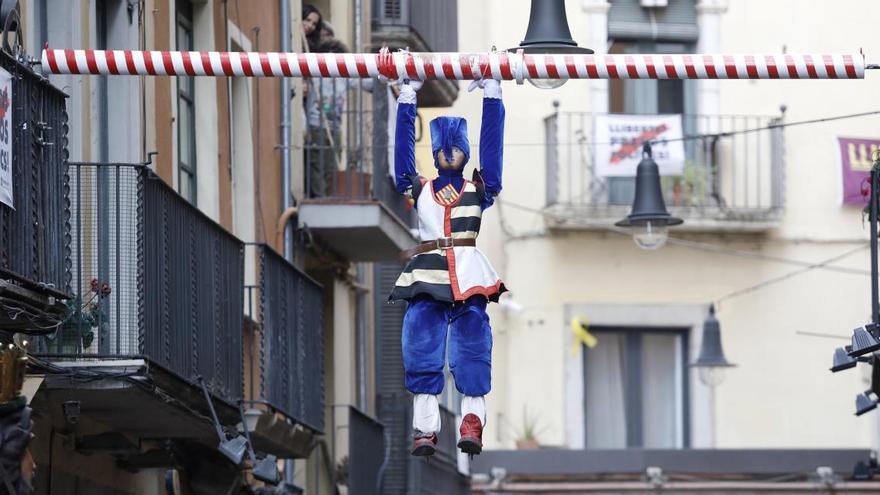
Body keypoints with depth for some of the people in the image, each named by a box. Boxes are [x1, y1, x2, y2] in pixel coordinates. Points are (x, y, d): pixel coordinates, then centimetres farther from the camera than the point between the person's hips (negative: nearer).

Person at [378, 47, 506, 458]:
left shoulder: (479, 190, 15)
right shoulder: (418, 190, 17)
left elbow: (491, 143, 12)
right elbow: (403, 146, 14)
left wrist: (491, 93, 11)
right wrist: (406, 97, 14)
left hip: (469, 280, -1)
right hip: (426, 278, 1)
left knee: (471, 352, -6)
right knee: (422, 351, -8)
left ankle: (472, 423, -6)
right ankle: (424, 427, -8)